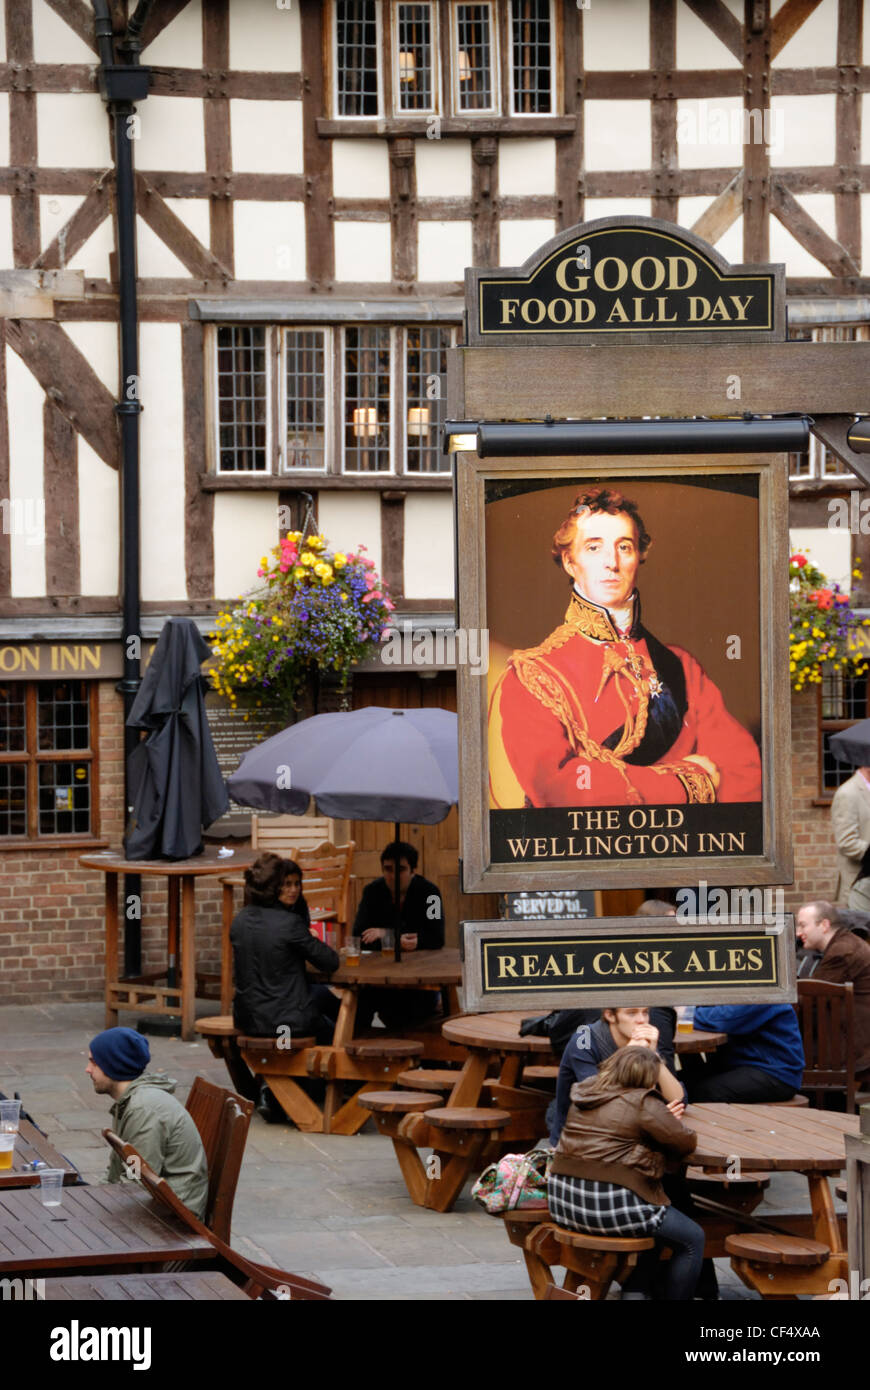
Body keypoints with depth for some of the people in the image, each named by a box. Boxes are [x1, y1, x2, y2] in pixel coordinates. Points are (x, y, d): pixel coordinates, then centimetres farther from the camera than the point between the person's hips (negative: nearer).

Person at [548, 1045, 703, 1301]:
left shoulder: (584, 1092, 14)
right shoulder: (644, 1104, -9)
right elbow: (686, 1143, -5)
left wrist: (663, 1118, 20)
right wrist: (666, 1122, 15)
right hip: (609, 1205, -8)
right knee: (692, 1239, 8)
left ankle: (633, 1291, 28)